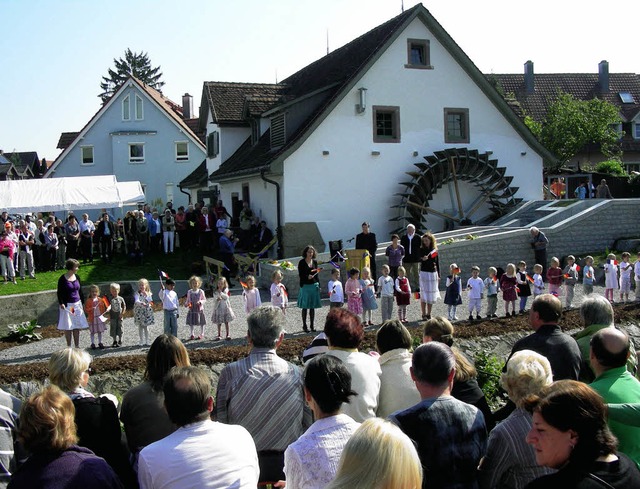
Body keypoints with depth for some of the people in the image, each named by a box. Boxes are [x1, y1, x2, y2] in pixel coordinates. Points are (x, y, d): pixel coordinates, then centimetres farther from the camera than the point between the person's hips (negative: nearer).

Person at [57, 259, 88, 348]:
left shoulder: (77, 277, 6)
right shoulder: (63, 278, -8)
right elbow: (59, 292, -7)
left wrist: (82, 302, 12)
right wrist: (61, 303, -18)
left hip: (77, 304, 5)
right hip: (67, 305, -5)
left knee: (77, 327, 7)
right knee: (68, 327, 2)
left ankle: (76, 346, 14)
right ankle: (69, 346, 12)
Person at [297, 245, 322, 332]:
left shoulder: (315, 262, 9)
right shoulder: (302, 262, -4)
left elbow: (316, 274, 13)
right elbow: (300, 274, -7)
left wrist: (318, 285, 9)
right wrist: (307, 277, -25)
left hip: (314, 285, 4)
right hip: (305, 286, -4)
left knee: (313, 307, 8)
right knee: (305, 307, 2)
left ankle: (312, 325, 17)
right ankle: (304, 325, 11)